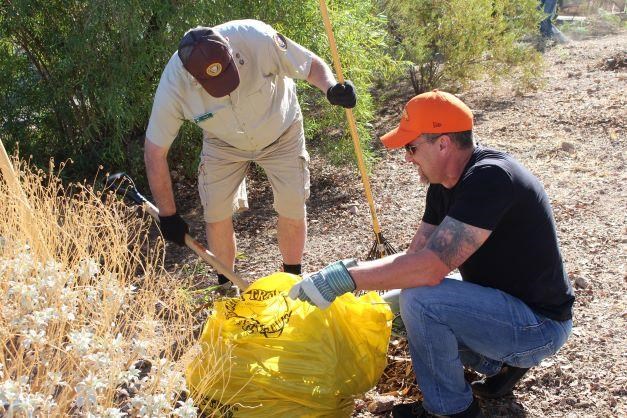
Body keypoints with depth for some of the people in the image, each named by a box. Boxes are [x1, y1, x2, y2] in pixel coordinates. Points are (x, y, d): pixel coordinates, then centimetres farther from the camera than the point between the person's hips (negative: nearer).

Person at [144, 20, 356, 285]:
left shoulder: (257, 38, -36)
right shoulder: (174, 85, -32)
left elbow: (312, 64, -20)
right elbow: (155, 152, -21)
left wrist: (331, 88, -43)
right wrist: (168, 216, -16)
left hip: (281, 132, 0)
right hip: (223, 144, 1)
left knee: (293, 209, -4)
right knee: (216, 215, -6)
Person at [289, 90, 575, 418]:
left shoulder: (490, 178, -27)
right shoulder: (444, 184, 2)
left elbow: (433, 265, -34)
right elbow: (416, 255, 5)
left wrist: (344, 279, -29)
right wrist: (352, 271, -7)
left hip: (540, 324, -9)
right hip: (505, 305, 10)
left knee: (420, 299, -27)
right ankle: (502, 363, 16)